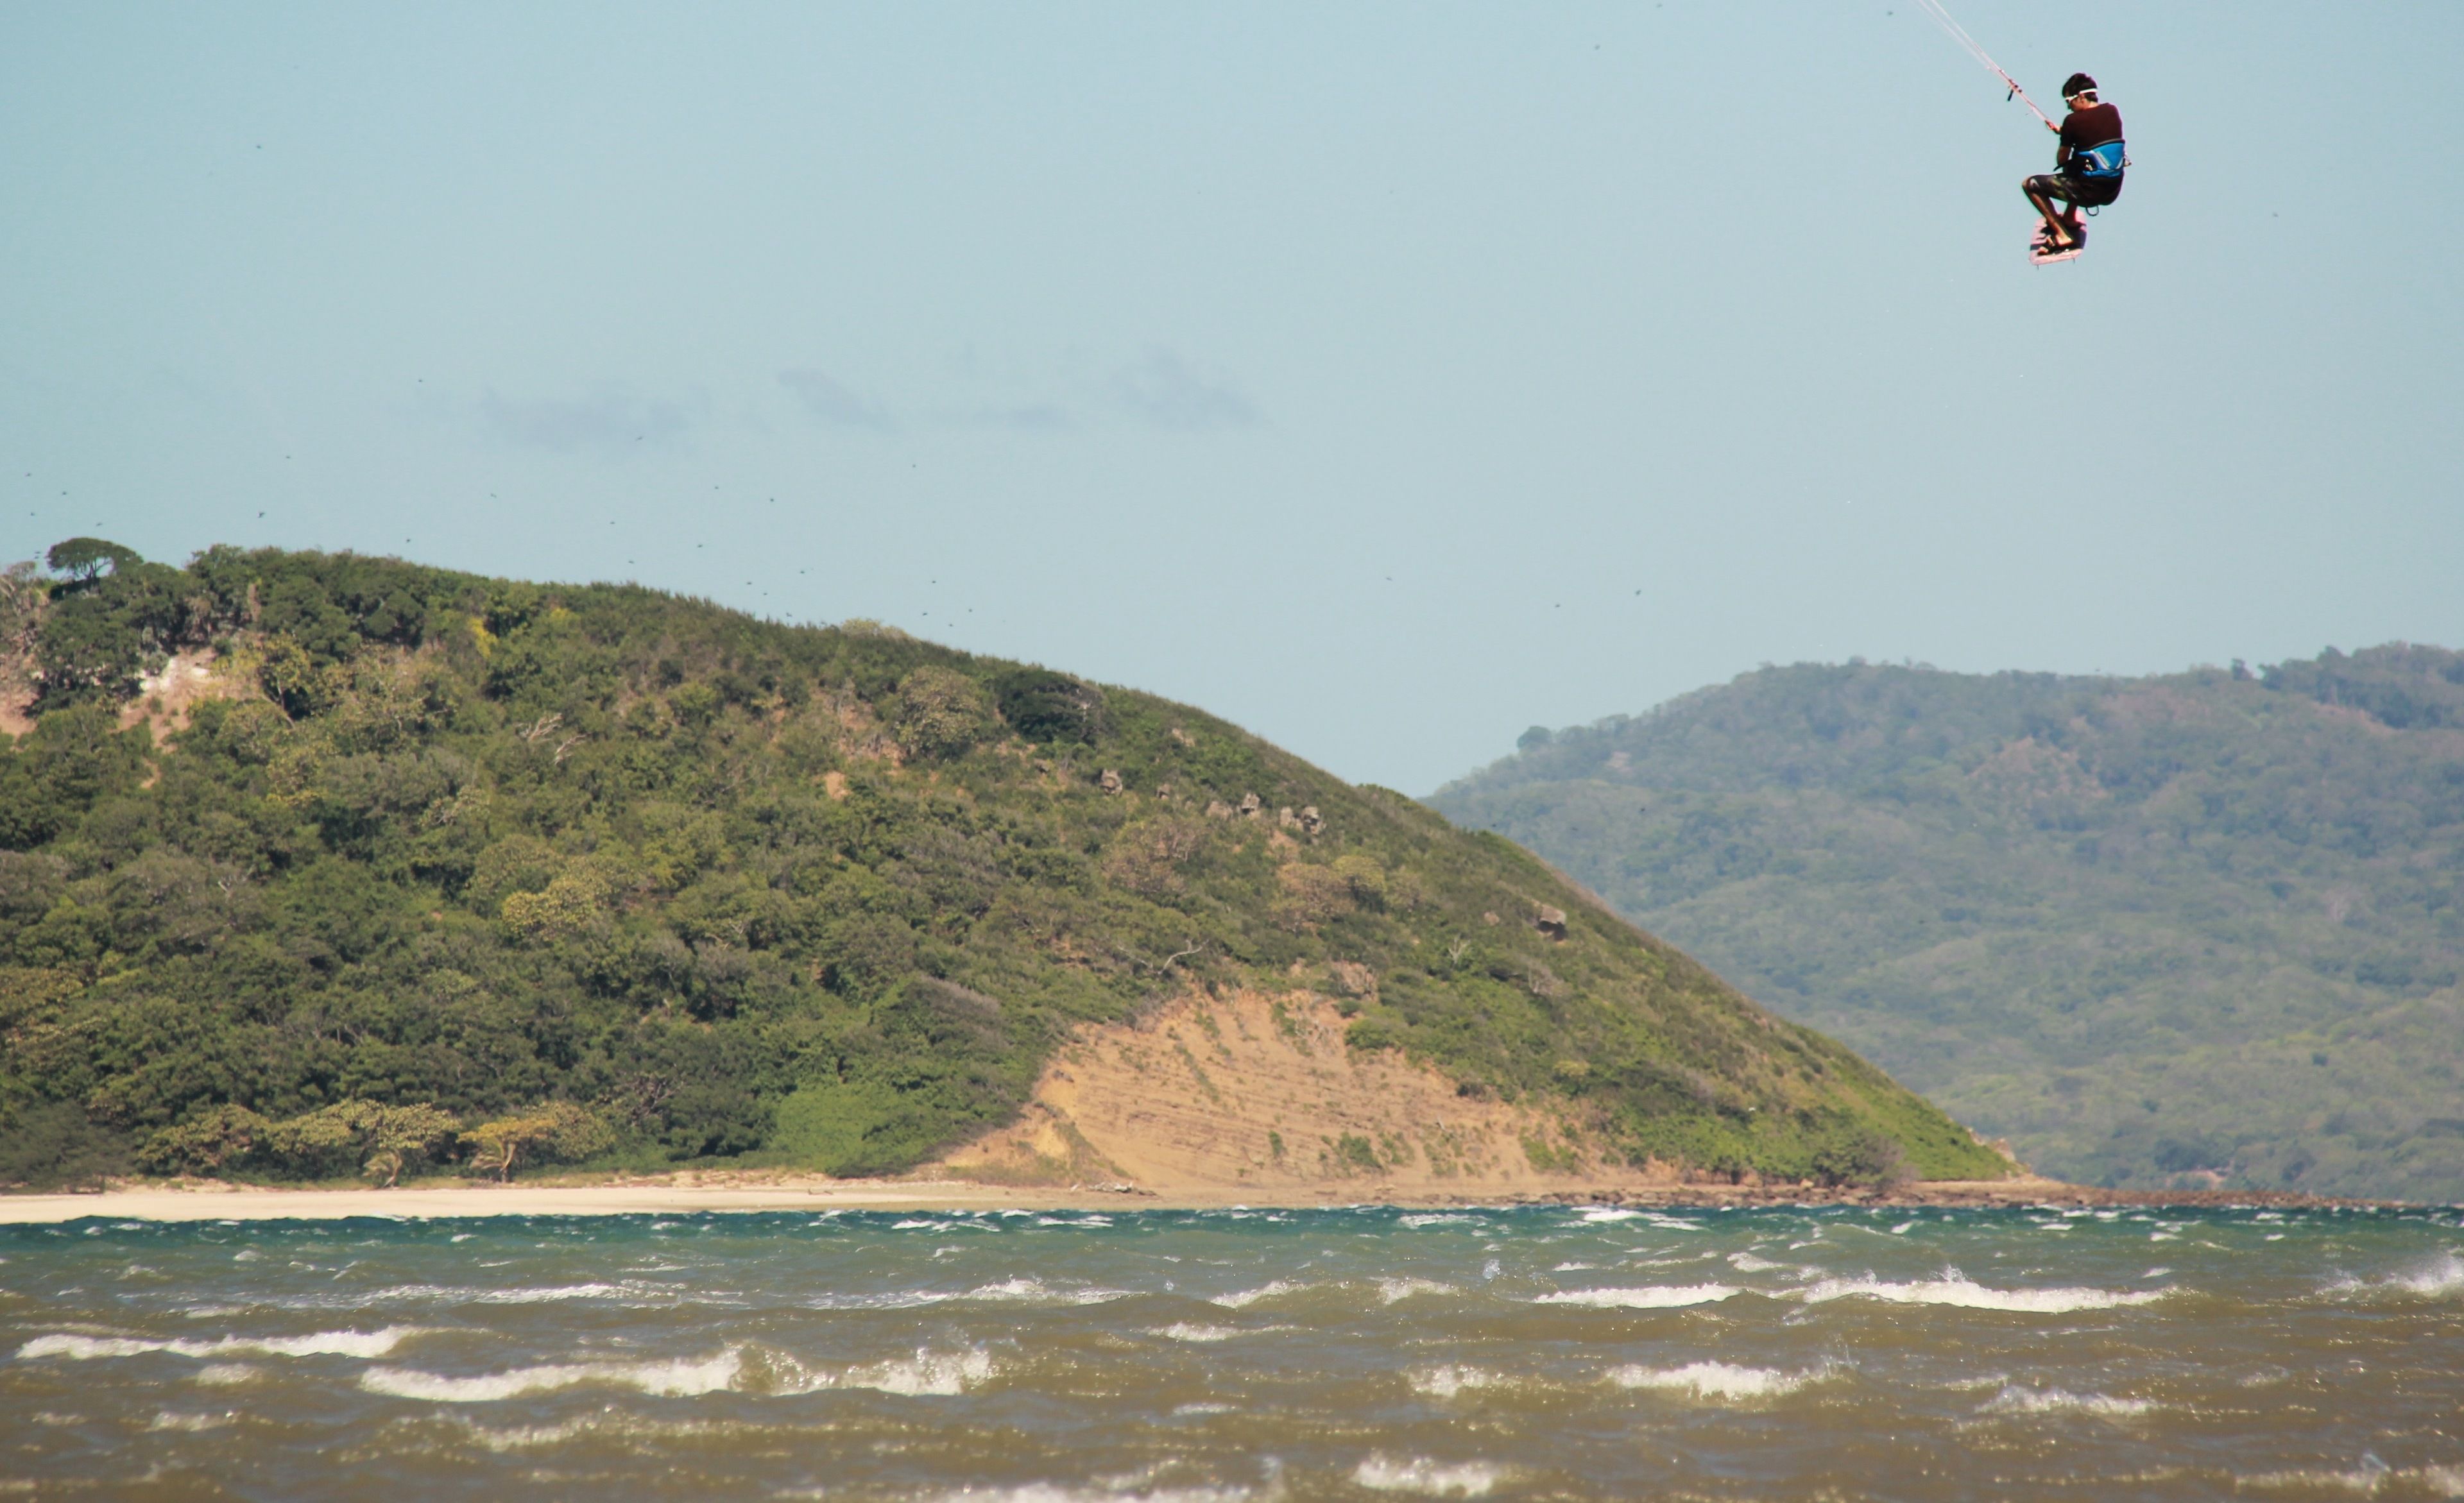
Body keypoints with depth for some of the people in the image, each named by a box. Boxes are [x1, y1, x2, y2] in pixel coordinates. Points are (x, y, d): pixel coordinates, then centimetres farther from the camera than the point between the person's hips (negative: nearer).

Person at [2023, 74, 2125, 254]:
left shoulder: (2073, 121, -15)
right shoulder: (2112, 112, 3)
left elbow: (2061, 161, -4)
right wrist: (2062, 131, 20)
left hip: (2088, 192, -7)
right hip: (2113, 191, 7)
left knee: (2030, 185, 5)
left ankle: (2061, 235, 2)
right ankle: (2069, 220, 45)